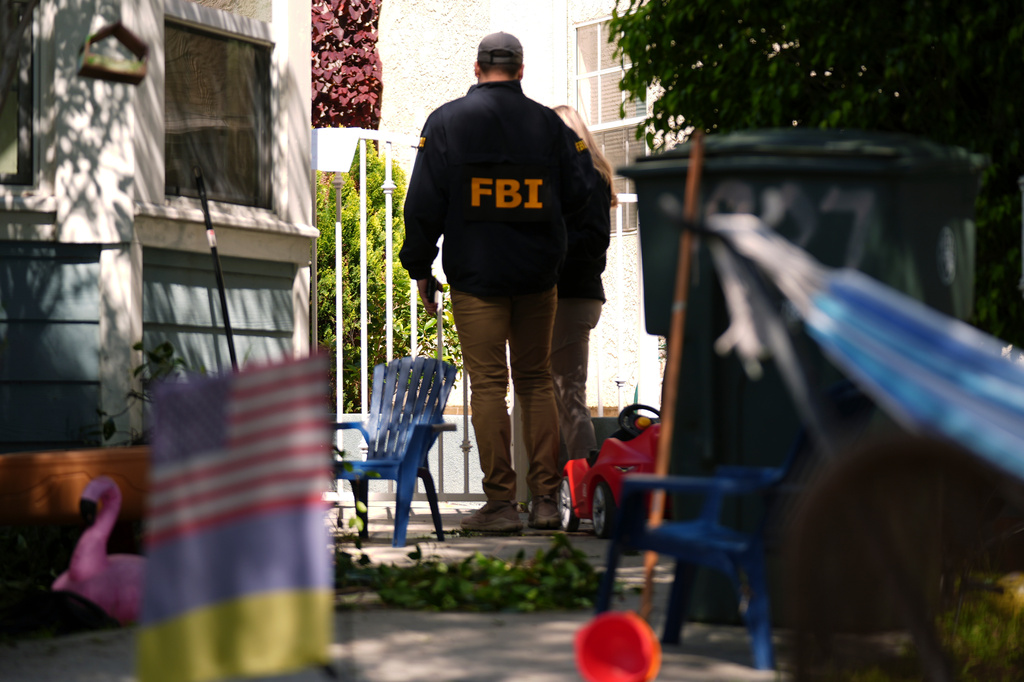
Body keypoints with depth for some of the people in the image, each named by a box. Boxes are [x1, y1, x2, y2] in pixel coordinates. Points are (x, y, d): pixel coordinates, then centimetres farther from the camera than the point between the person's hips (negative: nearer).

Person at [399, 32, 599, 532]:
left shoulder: (445, 121, -1)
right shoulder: (548, 123, 3)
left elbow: (423, 202, -3)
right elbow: (578, 196, 5)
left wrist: (420, 267, 5)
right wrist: (581, 149, 25)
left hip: (476, 274, -2)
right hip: (538, 276, 3)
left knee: (488, 384, -1)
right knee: (536, 381, 10)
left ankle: (501, 502, -3)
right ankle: (545, 499, 7)